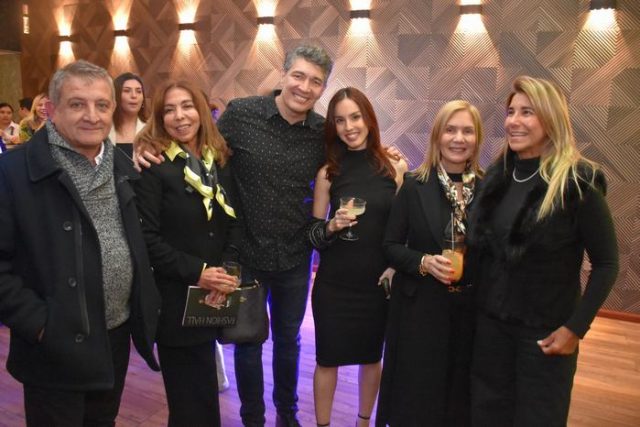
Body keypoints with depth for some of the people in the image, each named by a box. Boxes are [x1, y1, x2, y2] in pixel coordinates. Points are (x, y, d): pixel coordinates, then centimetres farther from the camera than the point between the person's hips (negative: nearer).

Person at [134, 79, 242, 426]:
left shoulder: (218, 161, 8)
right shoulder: (153, 165, -9)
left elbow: (234, 222, 6)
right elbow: (147, 238, -14)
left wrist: (228, 270, -8)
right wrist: (196, 272, -19)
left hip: (216, 294, 5)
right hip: (176, 298, -5)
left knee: (201, 390, 19)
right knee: (193, 396, 8)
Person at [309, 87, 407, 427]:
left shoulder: (395, 166, -5)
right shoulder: (328, 172, -5)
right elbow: (312, 235, -2)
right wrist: (332, 227, -22)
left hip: (378, 281, 1)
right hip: (334, 283, -1)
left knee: (372, 355, 18)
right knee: (328, 357, 10)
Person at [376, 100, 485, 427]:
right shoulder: (414, 185, -6)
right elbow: (390, 246, -3)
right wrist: (423, 262, -18)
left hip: (471, 308, 2)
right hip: (420, 308, -2)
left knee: (461, 397, 15)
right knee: (417, 397, 10)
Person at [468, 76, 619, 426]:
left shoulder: (577, 182, -15)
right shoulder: (498, 175, 1)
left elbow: (606, 263, -11)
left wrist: (576, 327, -13)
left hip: (545, 329, -4)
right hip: (491, 321, 5)